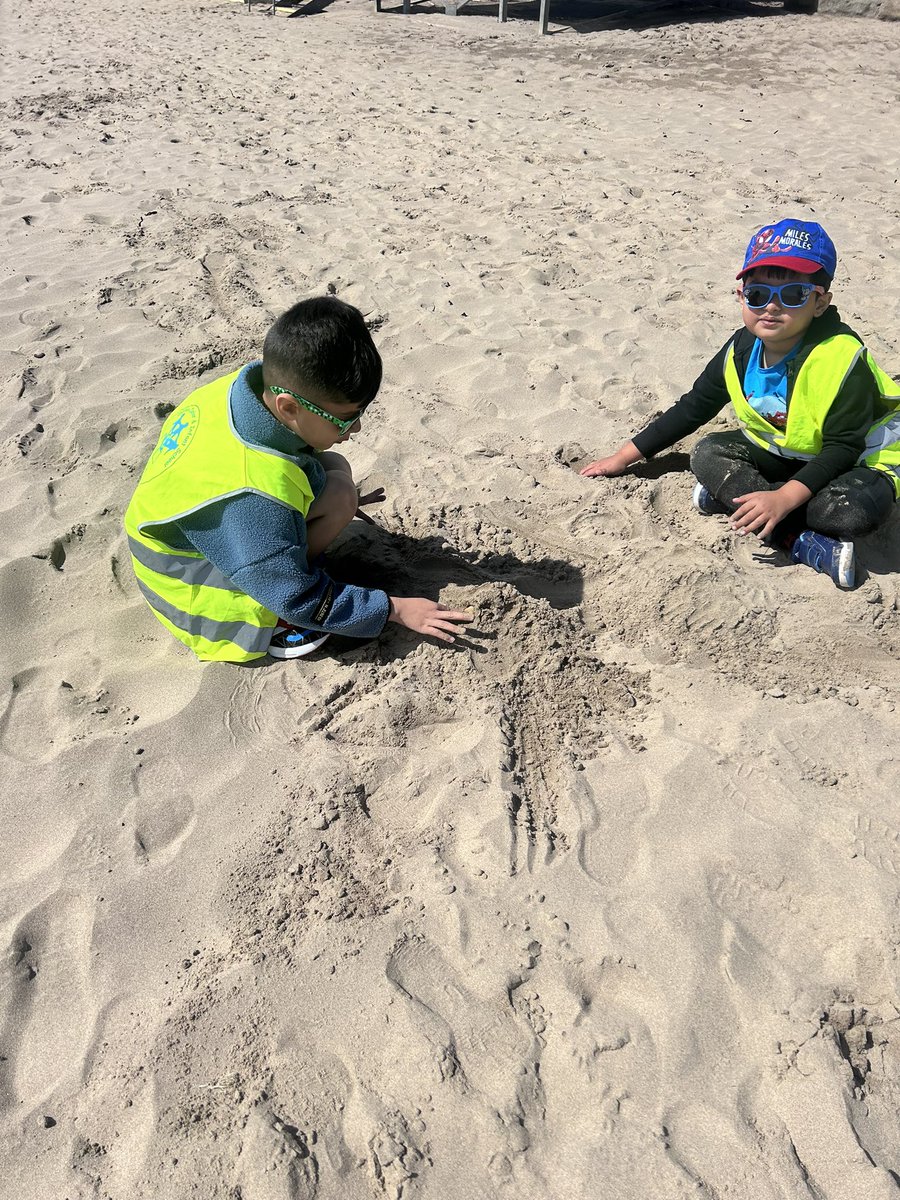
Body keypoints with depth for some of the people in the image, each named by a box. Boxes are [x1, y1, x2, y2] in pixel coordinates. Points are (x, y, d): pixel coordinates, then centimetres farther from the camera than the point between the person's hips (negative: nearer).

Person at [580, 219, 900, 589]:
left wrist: (784, 497, -39)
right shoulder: (740, 351, -10)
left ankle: (732, 494, -21)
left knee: (857, 508, -37)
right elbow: (692, 408, 0)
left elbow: (843, 447, -26)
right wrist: (625, 457, -1)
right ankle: (806, 544, -27)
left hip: (858, 459, -6)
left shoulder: (840, 356, -27)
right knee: (708, 455, -18)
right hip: (780, 452, 6)